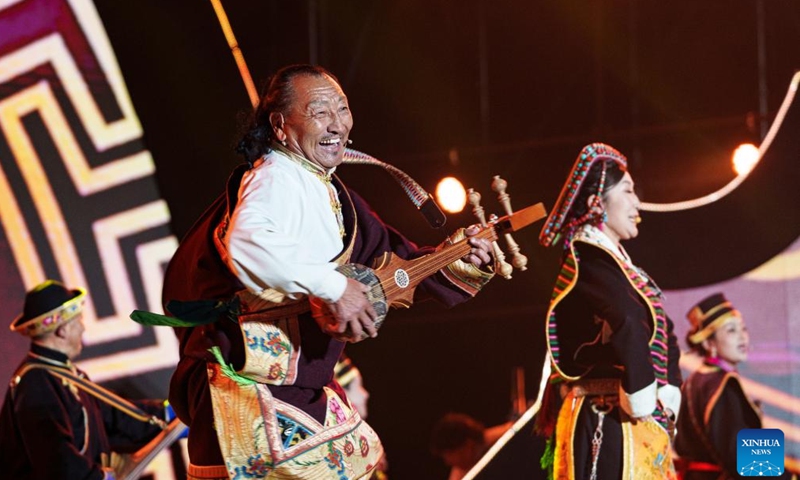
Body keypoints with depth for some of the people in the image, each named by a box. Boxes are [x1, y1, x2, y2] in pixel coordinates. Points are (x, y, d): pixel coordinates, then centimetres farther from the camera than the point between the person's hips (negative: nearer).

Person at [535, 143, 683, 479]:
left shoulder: (615, 261, 19)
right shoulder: (589, 258, -10)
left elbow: (665, 336, 17)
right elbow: (627, 327, -27)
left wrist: (669, 396, 2)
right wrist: (643, 399, -17)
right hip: (609, 420, -9)